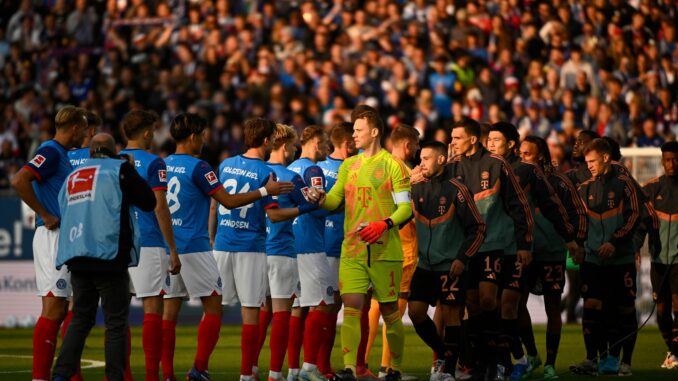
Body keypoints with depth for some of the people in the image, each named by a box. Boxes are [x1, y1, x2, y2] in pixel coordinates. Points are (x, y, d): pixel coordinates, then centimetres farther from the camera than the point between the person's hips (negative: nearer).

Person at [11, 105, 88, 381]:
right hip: (52, 237, -10)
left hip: (62, 239, 10)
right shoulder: (51, 152, -12)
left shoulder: (61, 154, 17)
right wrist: (45, 216, -20)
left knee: (56, 310, 11)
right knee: (53, 309, -12)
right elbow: (19, 181, -25)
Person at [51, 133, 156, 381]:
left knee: (81, 318, 13)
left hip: (76, 258, 5)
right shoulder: (119, 169, 2)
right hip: (109, 257, -5)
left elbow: (63, 211, 21)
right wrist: (131, 172, 17)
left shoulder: (72, 177, 19)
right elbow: (149, 202, 5)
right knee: (116, 322, 0)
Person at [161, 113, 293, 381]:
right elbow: (228, 201, -10)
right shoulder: (197, 167, -11)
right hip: (193, 247, -7)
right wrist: (265, 191, -2)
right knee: (213, 308, 2)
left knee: (169, 310, 6)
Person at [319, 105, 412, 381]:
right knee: (351, 306, -10)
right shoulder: (348, 166, 15)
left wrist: (385, 224, -20)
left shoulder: (392, 165, -1)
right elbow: (333, 200, 9)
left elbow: (406, 207, -4)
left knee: (390, 311, 4)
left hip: (385, 251, -4)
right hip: (352, 251, 4)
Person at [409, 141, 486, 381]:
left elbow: (478, 228, -7)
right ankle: (442, 354, 19)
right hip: (425, 264, 6)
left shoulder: (455, 190, -8)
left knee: (450, 314, -4)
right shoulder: (417, 190, 8)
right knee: (415, 310, -1)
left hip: (451, 266, -6)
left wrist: (462, 258, -13)